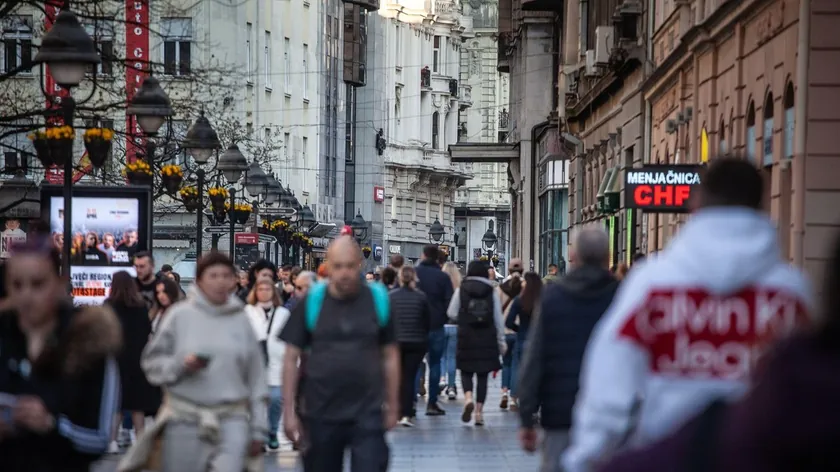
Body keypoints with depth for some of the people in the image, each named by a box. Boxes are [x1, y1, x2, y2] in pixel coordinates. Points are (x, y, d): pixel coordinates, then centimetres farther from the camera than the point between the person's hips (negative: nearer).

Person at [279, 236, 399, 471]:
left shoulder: (378, 300, 0)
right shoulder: (311, 302, -1)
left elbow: (390, 355, 8)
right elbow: (291, 358, 2)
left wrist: (392, 406, 7)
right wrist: (289, 411, -2)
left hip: (367, 414, -1)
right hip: (321, 414, 1)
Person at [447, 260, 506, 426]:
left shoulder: (461, 290, -1)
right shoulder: (492, 292, 1)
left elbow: (451, 313, 1)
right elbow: (498, 319, 3)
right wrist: (501, 341, 11)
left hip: (466, 337, -1)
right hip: (487, 339, 1)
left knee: (466, 371, 9)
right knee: (483, 375, 7)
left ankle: (468, 398, -20)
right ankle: (479, 412, 6)